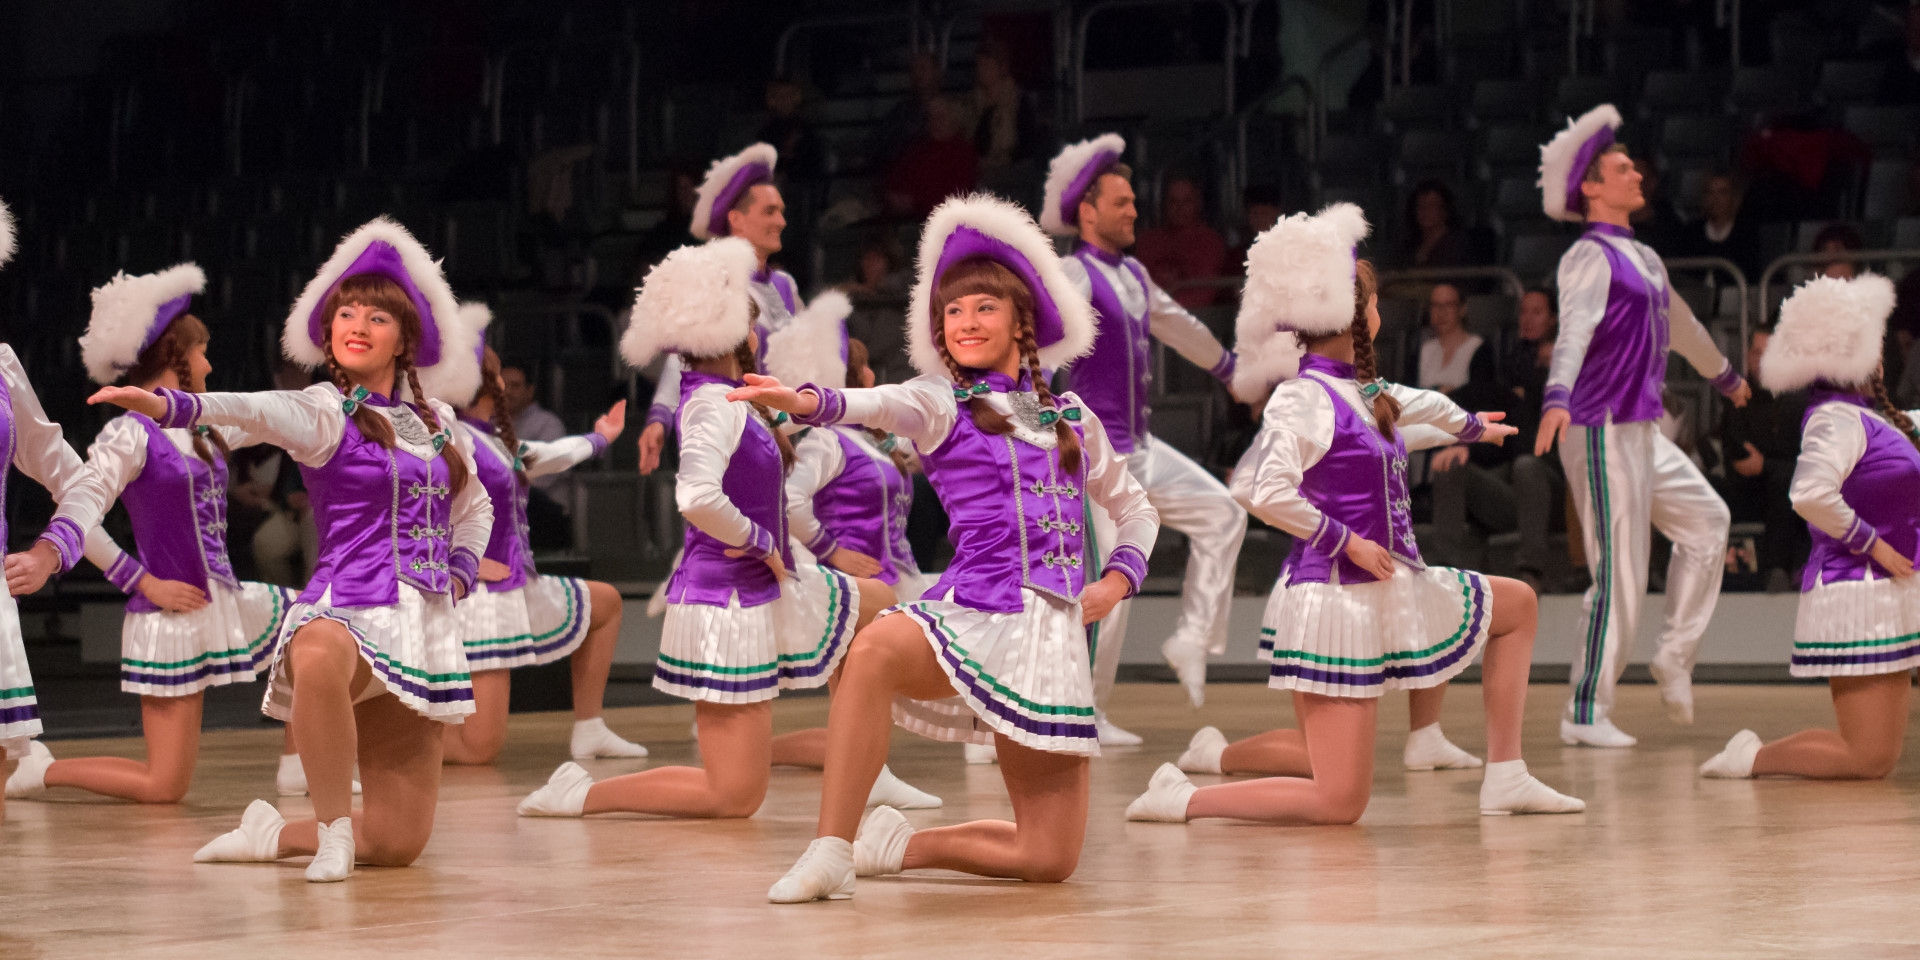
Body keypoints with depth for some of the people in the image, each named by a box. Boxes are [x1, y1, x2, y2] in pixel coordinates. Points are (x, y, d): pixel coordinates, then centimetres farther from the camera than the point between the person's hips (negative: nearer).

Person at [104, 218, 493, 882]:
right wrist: (167, 405, -45)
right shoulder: (325, 413, -4)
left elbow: (474, 508, 31)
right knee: (321, 659, -47)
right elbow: (255, 411, -25)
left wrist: (459, 573, 13)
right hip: (346, 610, -6)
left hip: (424, 628, 6)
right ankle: (331, 831, -26)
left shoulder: (434, 423, 14)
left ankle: (272, 836, 28)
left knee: (400, 842, 1)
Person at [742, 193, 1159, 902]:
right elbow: (885, 405, -20)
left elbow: (1132, 508, 29)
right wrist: (808, 402, -42)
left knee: (1051, 859, -3)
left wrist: (1119, 578, 9)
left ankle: (898, 845, 21)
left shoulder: (1071, 417, 15)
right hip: (972, 611, -3)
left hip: (1054, 631, 4)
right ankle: (831, 852, -34)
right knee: (875, 649, -41)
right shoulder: (940, 403, 4)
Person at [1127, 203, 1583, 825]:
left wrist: (1471, 425, 53)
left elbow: (1413, 405, 33)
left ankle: (1505, 779, 25)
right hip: (1337, 600, -10)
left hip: (1388, 589, 10)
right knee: (1339, 804, -11)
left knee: (1517, 605, 26)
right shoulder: (1305, 399, -18)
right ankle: (1180, 800, -2)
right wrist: (1345, 541, -19)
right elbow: (1269, 494, -31)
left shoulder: (1359, 392, 8)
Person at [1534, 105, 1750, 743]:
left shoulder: (1643, 258, 17)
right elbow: (1574, 329, -29)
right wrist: (1556, 398, -45)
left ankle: (1676, 654, 19)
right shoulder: (1590, 257, -11)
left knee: (1706, 520, 15)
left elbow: (1677, 323, 35)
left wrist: (1724, 374, 50)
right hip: (1602, 430, -9)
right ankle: (1586, 714, -2)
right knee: (1620, 574, -8)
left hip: (1641, 432, 9)